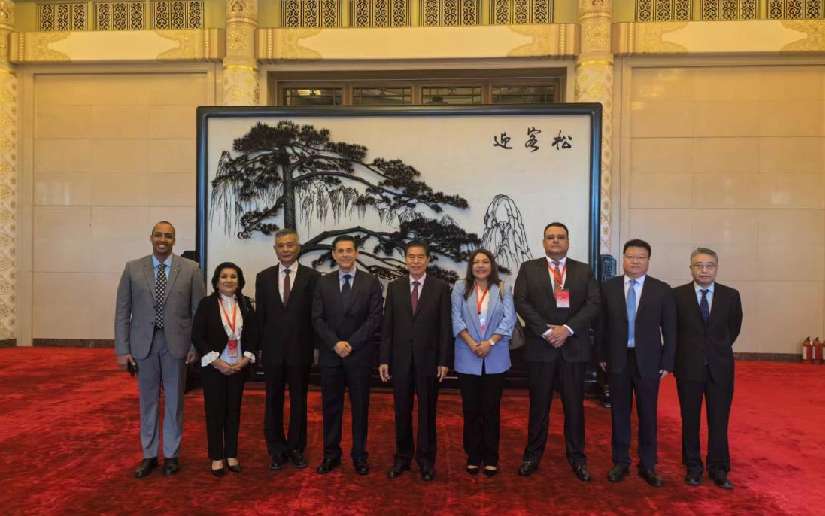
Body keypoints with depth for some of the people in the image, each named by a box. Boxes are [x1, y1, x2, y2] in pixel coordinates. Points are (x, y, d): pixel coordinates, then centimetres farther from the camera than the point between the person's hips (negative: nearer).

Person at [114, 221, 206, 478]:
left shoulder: (190, 269, -2)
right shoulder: (132, 268, 2)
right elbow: (122, 312, 2)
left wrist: (196, 346, -4)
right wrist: (122, 349, -2)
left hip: (176, 343, -1)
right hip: (144, 343, 1)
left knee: (174, 401, 9)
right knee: (148, 401, 12)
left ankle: (171, 455, 23)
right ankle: (149, 455, 26)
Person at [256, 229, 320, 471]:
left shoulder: (312, 277, -3)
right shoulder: (264, 277, 5)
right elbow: (260, 315, 6)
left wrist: (312, 346, -5)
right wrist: (261, 345, 2)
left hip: (300, 350, -2)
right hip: (272, 350, 2)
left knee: (299, 401, 9)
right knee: (273, 401, 9)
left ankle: (296, 449, 24)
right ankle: (277, 450, 23)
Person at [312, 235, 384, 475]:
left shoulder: (371, 282, 0)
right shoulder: (323, 282, 6)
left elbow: (374, 318, -6)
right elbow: (317, 318, 0)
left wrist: (351, 343, -12)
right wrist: (336, 343, -12)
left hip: (360, 354, -1)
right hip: (330, 354, 2)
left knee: (360, 406, 7)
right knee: (331, 406, 8)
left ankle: (359, 455, 19)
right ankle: (331, 454, 20)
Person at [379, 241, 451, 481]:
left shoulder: (441, 287, -1)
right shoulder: (394, 287, 5)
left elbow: (445, 327, -3)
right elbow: (387, 326, 4)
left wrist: (444, 361, -6)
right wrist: (384, 359, 0)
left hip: (428, 359, -2)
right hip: (401, 359, 2)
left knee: (427, 412, 9)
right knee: (402, 412, 10)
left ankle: (426, 459, 22)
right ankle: (402, 457, 25)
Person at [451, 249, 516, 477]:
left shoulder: (502, 289, 6)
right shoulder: (460, 287, 5)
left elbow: (509, 319, -3)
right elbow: (456, 318, -3)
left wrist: (490, 342, -15)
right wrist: (472, 343, -15)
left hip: (495, 359, 0)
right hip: (467, 359, 0)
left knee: (491, 408, 6)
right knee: (471, 408, 7)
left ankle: (491, 457, 16)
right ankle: (473, 456, 18)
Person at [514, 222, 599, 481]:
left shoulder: (584, 270, 9)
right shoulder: (528, 269, 6)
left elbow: (593, 304, -1)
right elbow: (521, 302, -5)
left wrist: (567, 329, -14)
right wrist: (546, 331, -14)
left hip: (575, 347, 1)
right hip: (540, 346, -1)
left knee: (574, 405, 8)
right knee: (538, 404, 7)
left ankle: (577, 458, 21)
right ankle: (532, 455, 20)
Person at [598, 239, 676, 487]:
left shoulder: (662, 290, -1)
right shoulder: (608, 287, 1)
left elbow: (669, 329, 0)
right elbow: (602, 324, 5)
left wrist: (667, 363, -3)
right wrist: (602, 355, 2)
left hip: (648, 361, -1)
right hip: (618, 360, 1)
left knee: (648, 414, 8)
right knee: (619, 413, 9)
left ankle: (647, 465, 22)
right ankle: (620, 462, 23)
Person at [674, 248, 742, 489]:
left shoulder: (731, 295, 1)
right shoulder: (677, 295, -5)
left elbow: (734, 328, 16)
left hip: (720, 367, 1)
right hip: (688, 367, -1)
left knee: (719, 420, 6)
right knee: (690, 419, 8)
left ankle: (719, 469, 19)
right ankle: (693, 467, 21)